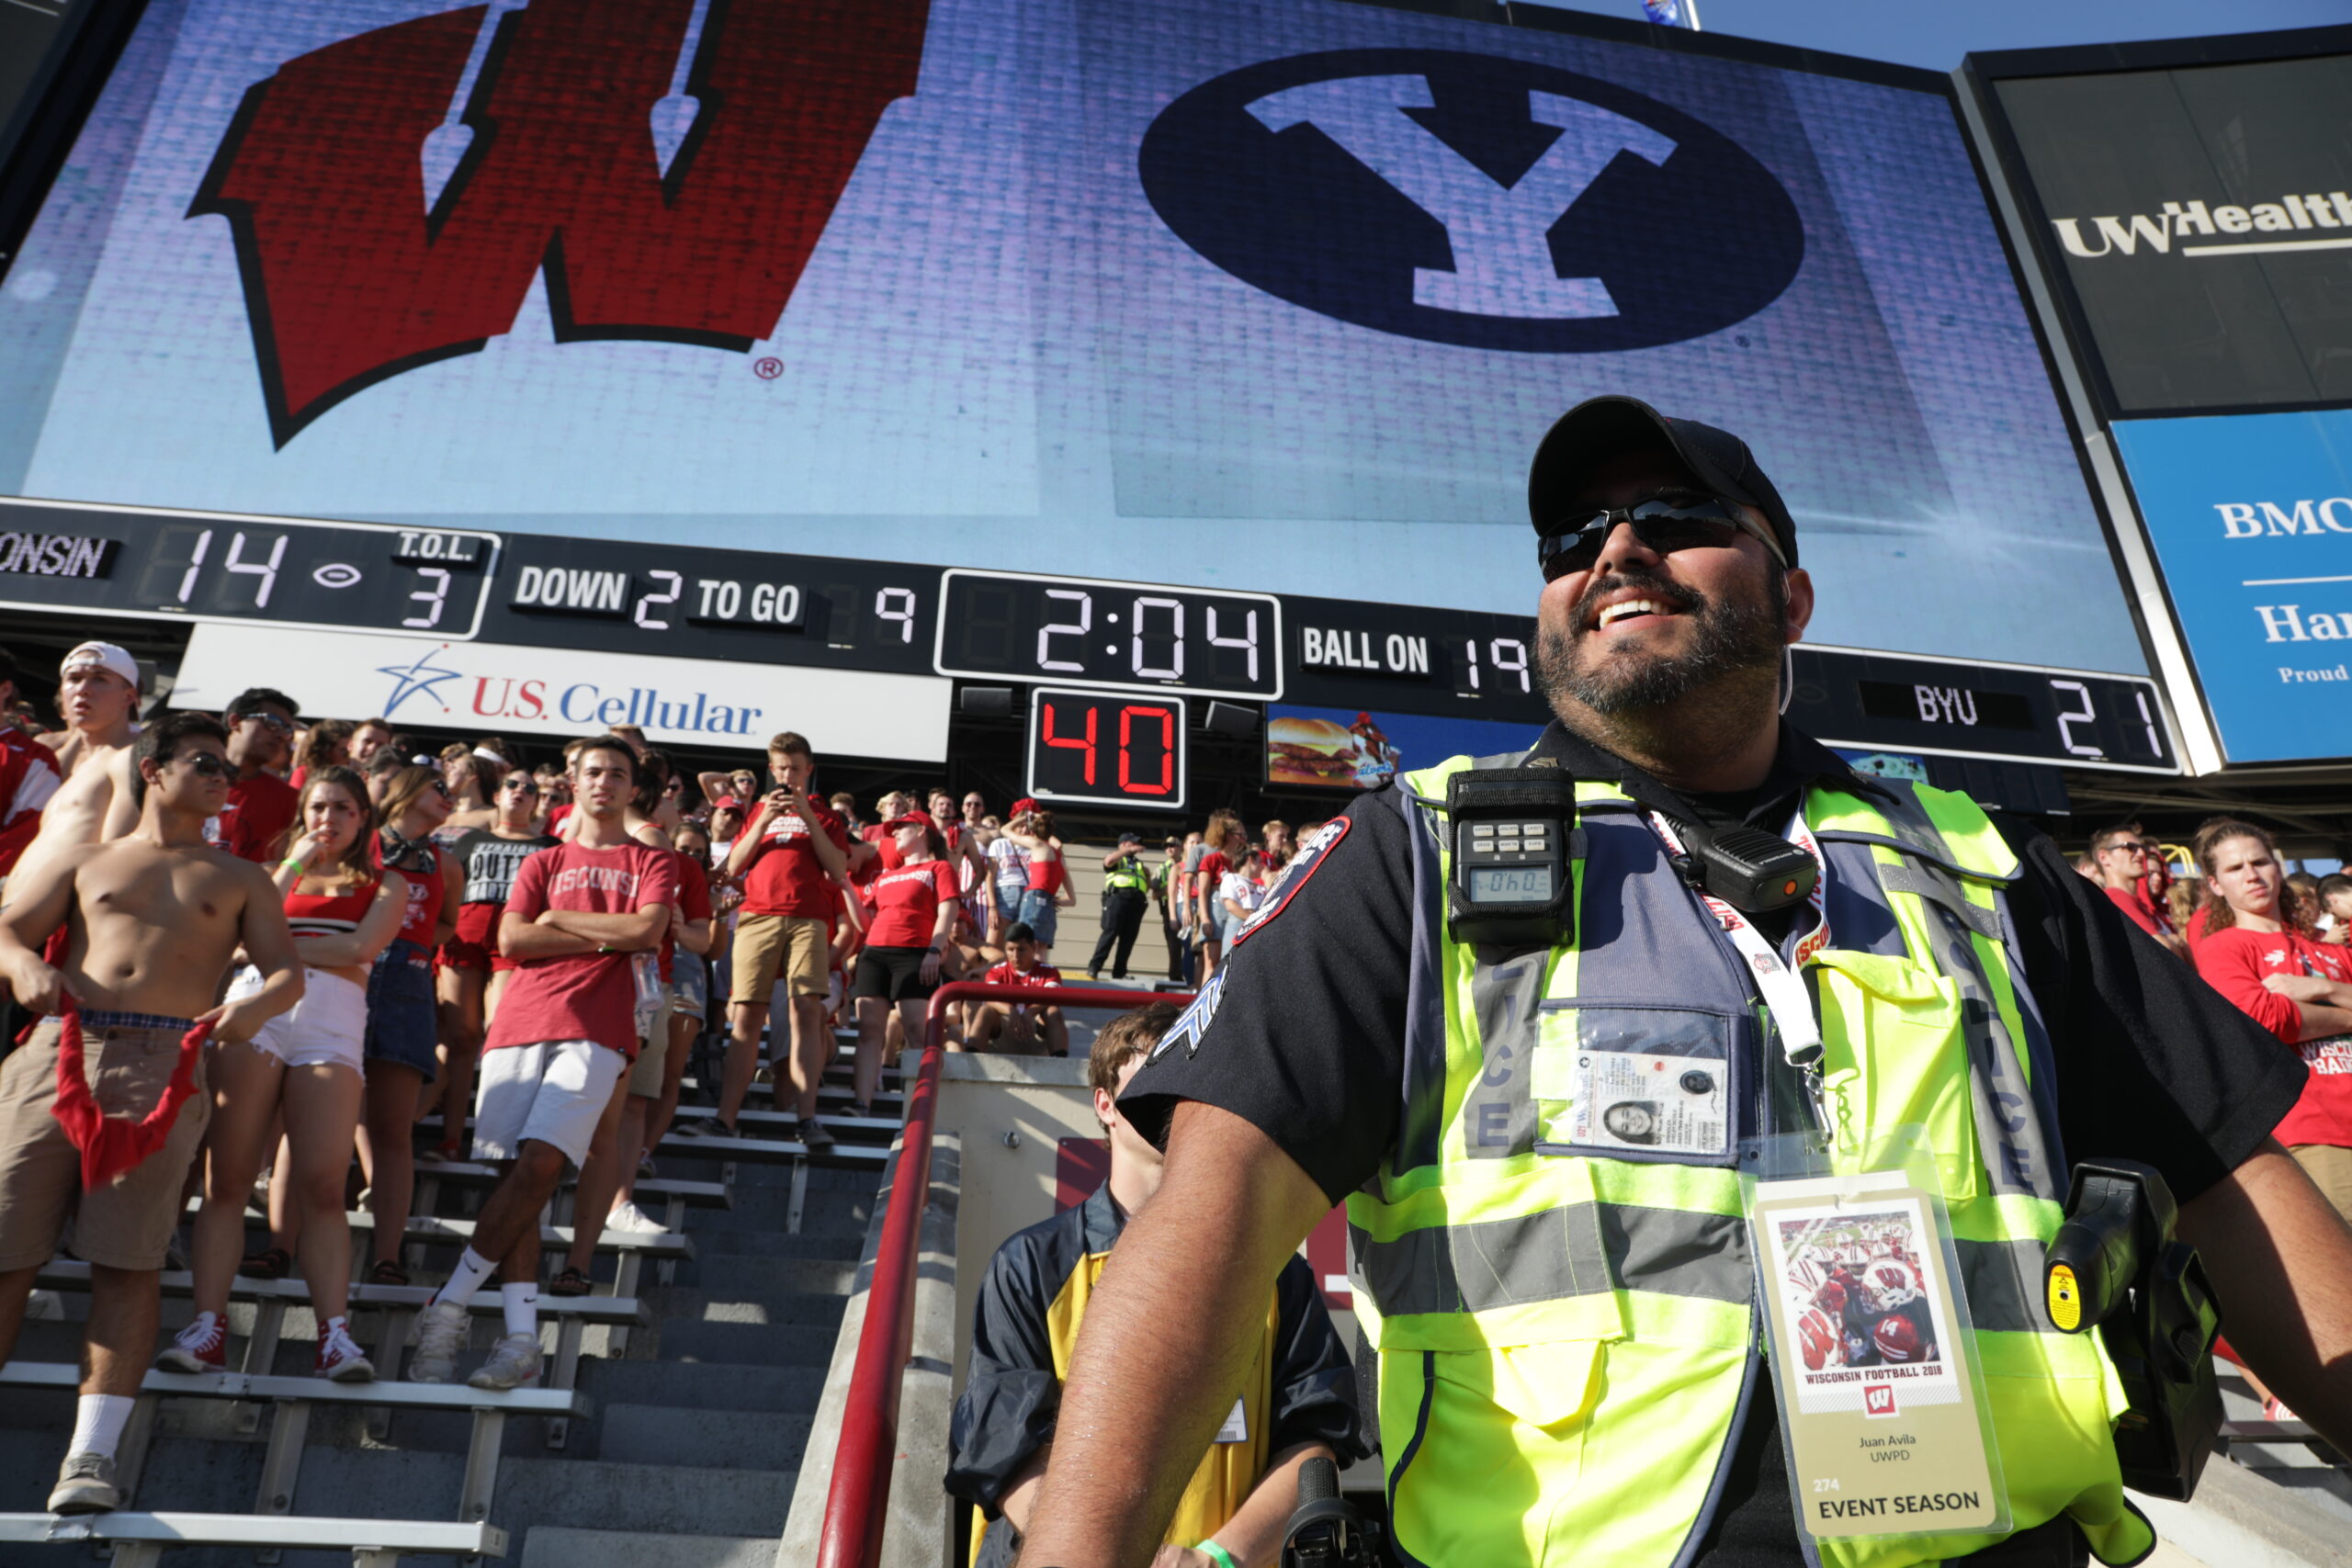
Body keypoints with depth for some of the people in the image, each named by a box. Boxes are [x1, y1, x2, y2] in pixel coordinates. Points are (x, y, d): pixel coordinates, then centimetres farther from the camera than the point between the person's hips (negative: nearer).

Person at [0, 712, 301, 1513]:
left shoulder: (239, 880, 21)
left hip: (165, 1064, -1)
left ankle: (93, 1451, -10)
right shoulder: (83, 862, 23)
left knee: (128, 1258, -10)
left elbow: (288, 971, 11)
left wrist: (256, 1004, -12)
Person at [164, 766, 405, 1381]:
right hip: (254, 1010, 2)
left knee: (322, 1186, -11)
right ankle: (207, 1326, -6)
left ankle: (334, 1334, -14)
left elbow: (360, 948, 0)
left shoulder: (385, 885, 19)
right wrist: (294, 864, 8)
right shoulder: (279, 870, 26)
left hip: (333, 1025, -2)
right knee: (226, 1178, -7)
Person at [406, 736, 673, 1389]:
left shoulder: (651, 862, 15)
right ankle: (522, 1339, -5)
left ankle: (449, 1302, -7)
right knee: (516, 1174, -5)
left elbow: (647, 930, -5)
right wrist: (607, 937, -2)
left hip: (594, 1029, -3)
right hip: (520, 1022, 3)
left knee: (539, 1163, -17)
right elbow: (511, 939, 6)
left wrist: (559, 919, 2)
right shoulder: (544, 862, 22)